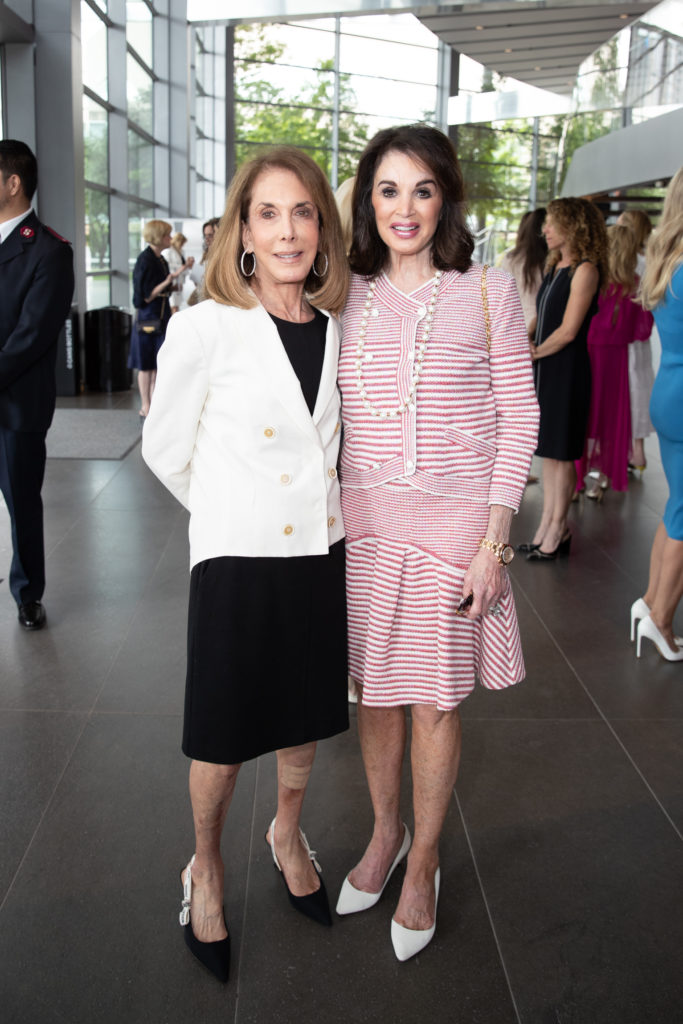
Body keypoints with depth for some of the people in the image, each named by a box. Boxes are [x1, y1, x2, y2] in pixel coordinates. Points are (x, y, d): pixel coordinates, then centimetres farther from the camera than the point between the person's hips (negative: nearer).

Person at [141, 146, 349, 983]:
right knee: (223, 741, 9)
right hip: (238, 560, -4)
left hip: (321, 553, 5)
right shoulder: (205, 327, -13)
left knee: (306, 717, 19)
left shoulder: (336, 328, 2)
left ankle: (287, 834, 46)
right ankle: (205, 868, 35)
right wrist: (231, 508, 8)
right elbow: (165, 448, -2)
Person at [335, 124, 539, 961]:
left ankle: (423, 865, 27)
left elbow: (519, 419, -3)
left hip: (454, 521, -2)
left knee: (435, 700, 7)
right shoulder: (346, 298, 5)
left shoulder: (486, 294, -3)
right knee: (375, 687, 13)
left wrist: (493, 542, -9)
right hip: (364, 520, 3)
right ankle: (384, 833, 37)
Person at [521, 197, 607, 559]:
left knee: (562, 453, 0)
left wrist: (534, 353, -7)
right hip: (545, 368, 8)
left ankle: (558, 529, 10)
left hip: (567, 370, -8)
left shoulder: (585, 270, -13)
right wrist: (525, 338, -3)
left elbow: (568, 330, -17)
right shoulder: (555, 267, 12)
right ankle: (547, 524, 20)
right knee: (548, 450, 12)